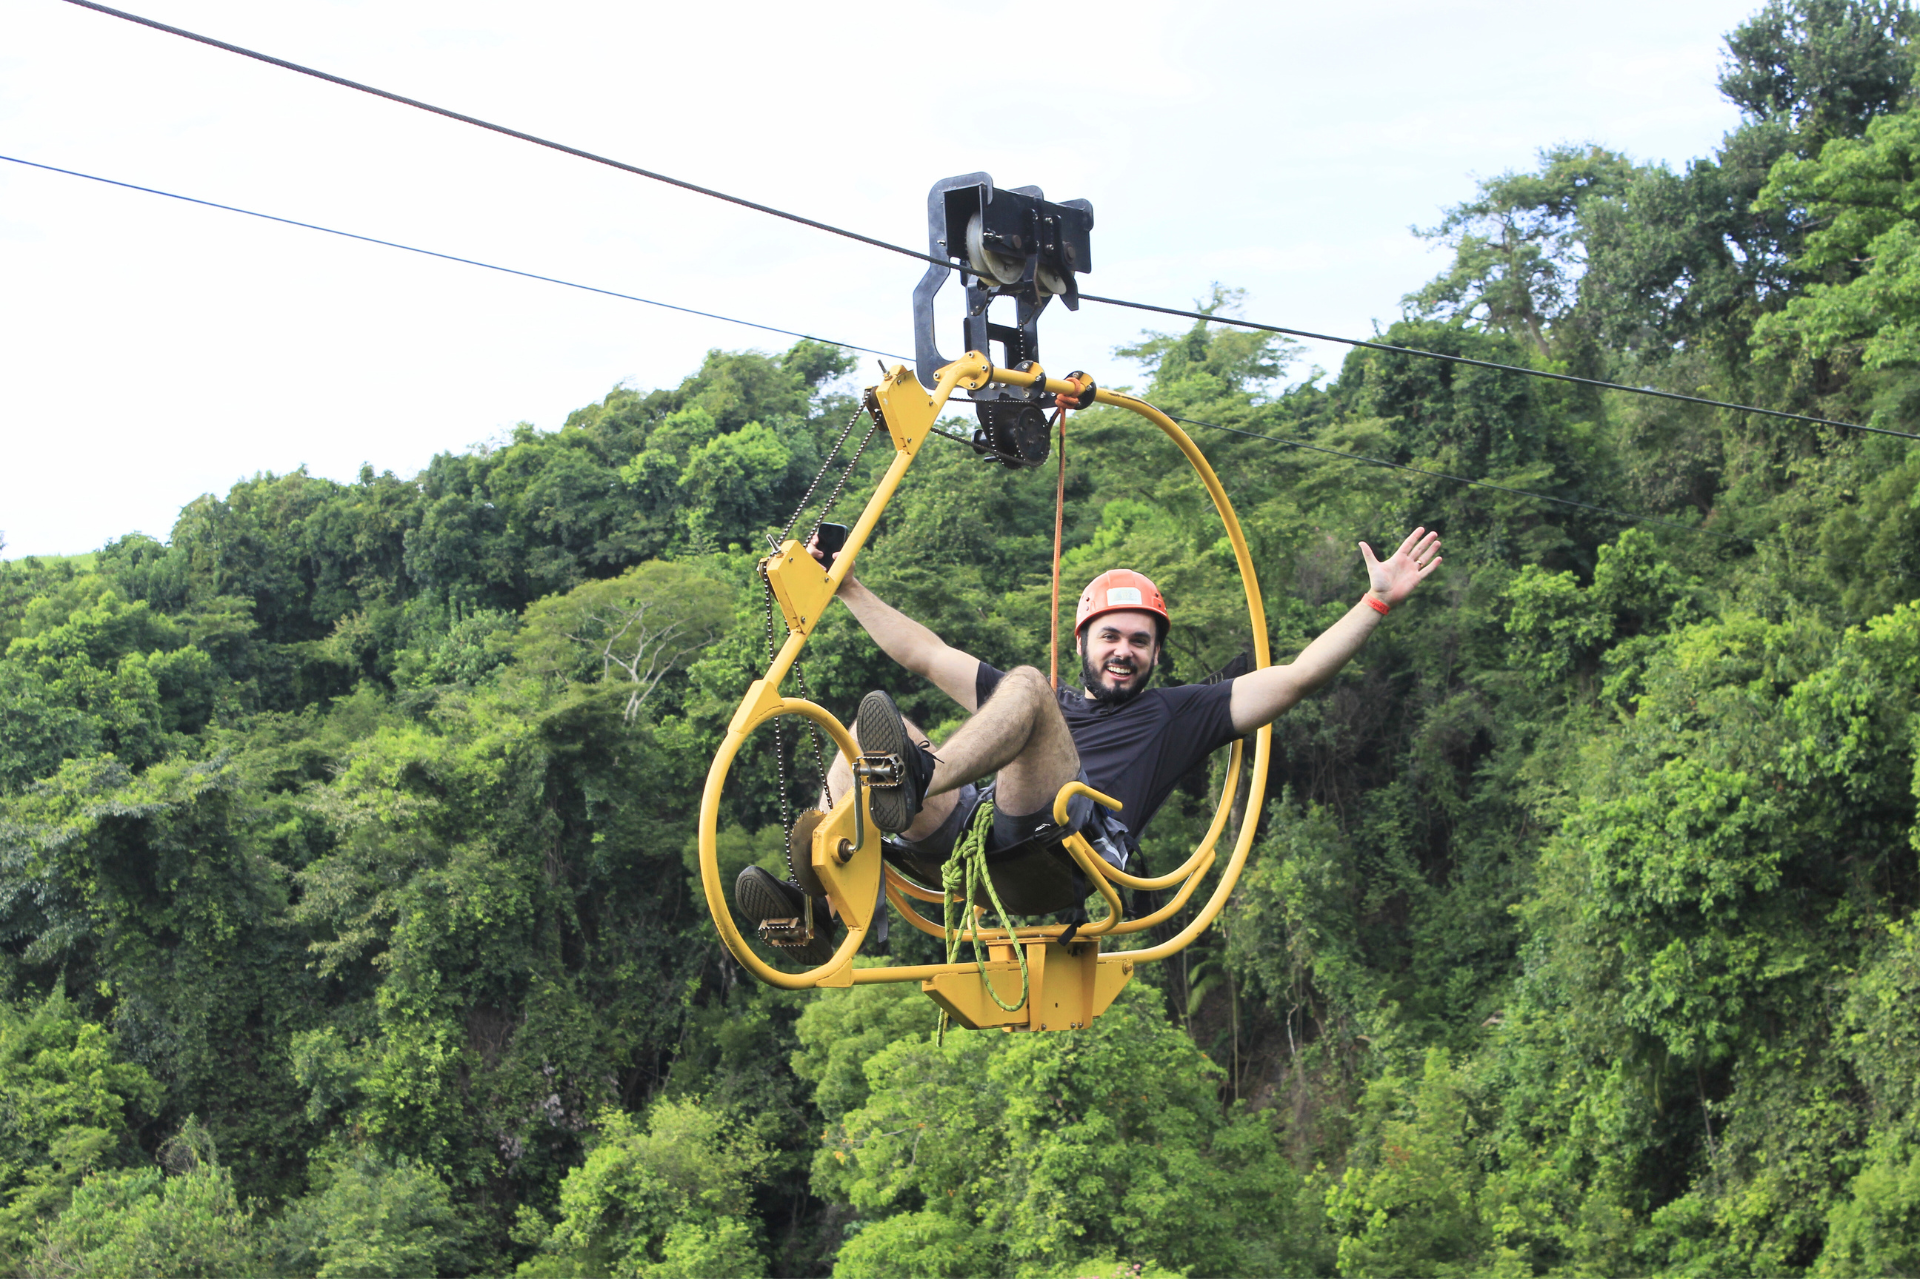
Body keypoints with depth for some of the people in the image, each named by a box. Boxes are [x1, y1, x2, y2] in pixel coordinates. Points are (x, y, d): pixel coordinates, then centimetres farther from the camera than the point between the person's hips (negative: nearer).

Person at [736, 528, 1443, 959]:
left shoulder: (1177, 713, 31)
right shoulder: (1050, 700, 41)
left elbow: (1297, 675, 22)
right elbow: (923, 654, 42)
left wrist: (1376, 602, 13)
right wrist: (846, 587, 39)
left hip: (1065, 850, -5)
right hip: (969, 845, 5)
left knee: (1025, 688, -24)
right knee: (874, 724, -13)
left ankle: (917, 779, -54)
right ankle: (811, 897, -34)